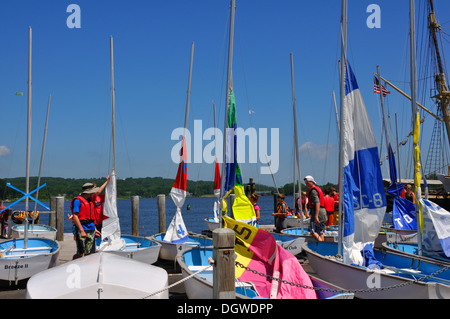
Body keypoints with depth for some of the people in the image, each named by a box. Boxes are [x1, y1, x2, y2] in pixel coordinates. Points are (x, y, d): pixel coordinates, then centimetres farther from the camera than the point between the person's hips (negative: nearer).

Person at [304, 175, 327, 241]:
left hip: (318, 212, -10)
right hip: (323, 211, 10)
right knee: (320, 233, 11)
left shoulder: (313, 190, -9)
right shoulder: (318, 189, 21)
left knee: (313, 231, -10)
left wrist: (316, 216, -26)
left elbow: (317, 203, -20)